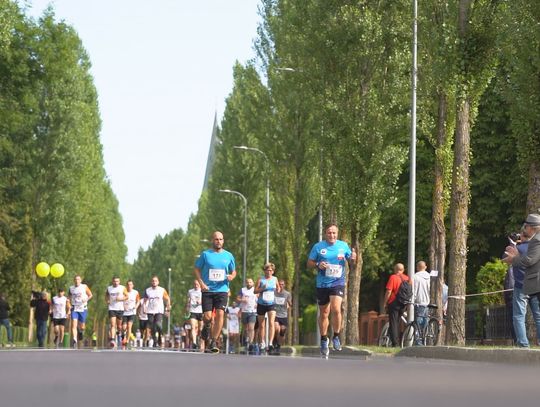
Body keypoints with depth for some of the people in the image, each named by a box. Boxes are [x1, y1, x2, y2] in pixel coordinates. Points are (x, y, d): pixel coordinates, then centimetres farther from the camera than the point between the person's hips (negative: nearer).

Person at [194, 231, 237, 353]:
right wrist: (201, 283, -8)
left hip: (222, 290, 1)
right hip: (208, 290, -1)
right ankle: (206, 327, 31)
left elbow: (233, 271, 19)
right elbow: (197, 269, 6)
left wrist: (231, 276, -5)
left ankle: (214, 342, -7)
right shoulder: (205, 254, 3)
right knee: (207, 316, -7)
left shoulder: (228, 256, 9)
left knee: (220, 314, -14)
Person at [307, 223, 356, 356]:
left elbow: (351, 263, 11)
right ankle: (324, 340, 24)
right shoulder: (318, 247, 1)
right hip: (322, 284, 1)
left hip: (338, 282, -1)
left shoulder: (343, 246, 3)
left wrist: (353, 259, -12)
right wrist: (318, 265, -16)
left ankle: (336, 337, -4)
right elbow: (309, 263, 4)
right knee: (324, 313, 8)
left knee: (336, 308, -21)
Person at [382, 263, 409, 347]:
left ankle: (395, 343, -9)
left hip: (394, 303, -5)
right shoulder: (407, 278, 5)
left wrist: (384, 303, -5)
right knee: (398, 322, 17)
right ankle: (398, 342, 18)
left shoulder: (393, 277, -10)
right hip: (403, 304, 5)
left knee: (393, 323, -3)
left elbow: (389, 291, -13)